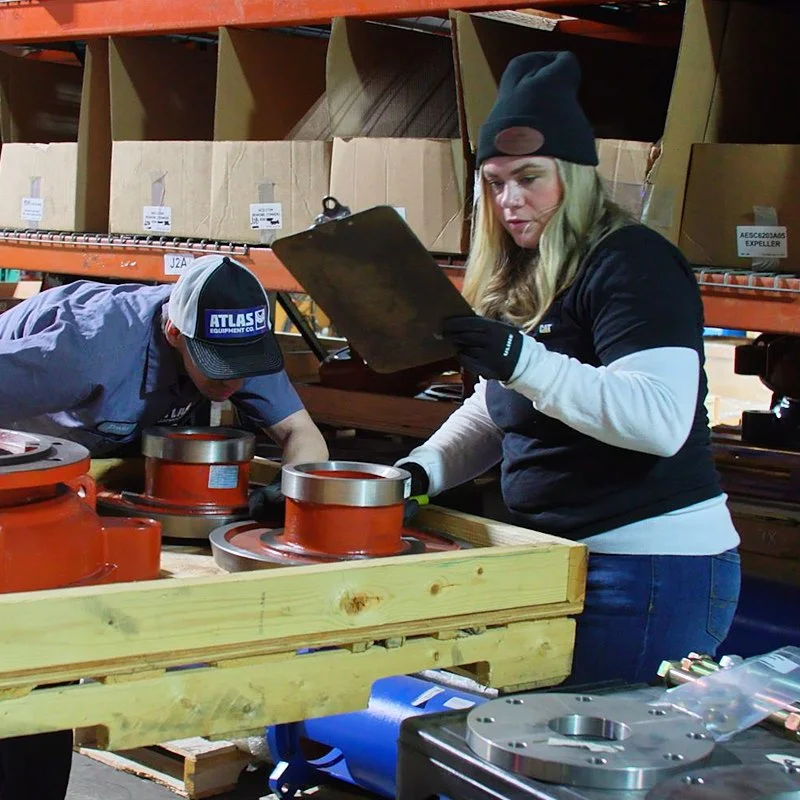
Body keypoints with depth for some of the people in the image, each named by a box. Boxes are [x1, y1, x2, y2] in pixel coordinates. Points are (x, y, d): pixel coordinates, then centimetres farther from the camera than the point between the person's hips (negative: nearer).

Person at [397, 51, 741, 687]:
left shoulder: (632, 264, -12)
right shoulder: (521, 278, 15)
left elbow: (661, 419, -25)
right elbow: (495, 414, 24)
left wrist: (522, 361, -32)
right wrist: (423, 469, 6)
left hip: (654, 571, -9)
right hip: (564, 561, 9)